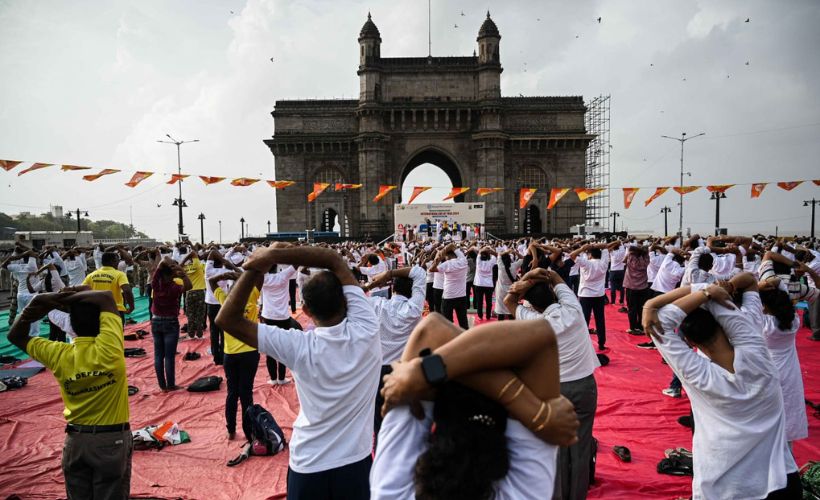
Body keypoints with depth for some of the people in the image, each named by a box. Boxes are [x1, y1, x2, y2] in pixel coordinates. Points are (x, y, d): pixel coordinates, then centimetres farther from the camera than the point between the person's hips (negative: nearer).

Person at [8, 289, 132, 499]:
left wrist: (36, 305, -4)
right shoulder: (108, 349, -22)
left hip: (75, 440, 4)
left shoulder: (59, 355, -9)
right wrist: (68, 297, -9)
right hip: (112, 440, -4)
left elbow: (16, 336, 8)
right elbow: (107, 297, -17)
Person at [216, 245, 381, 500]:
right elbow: (336, 261, -13)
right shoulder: (366, 331, -18)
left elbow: (227, 319, -16)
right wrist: (275, 256, -15)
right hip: (356, 463, 2)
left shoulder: (300, 348, -22)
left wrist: (253, 270, -14)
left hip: (308, 467, -1)